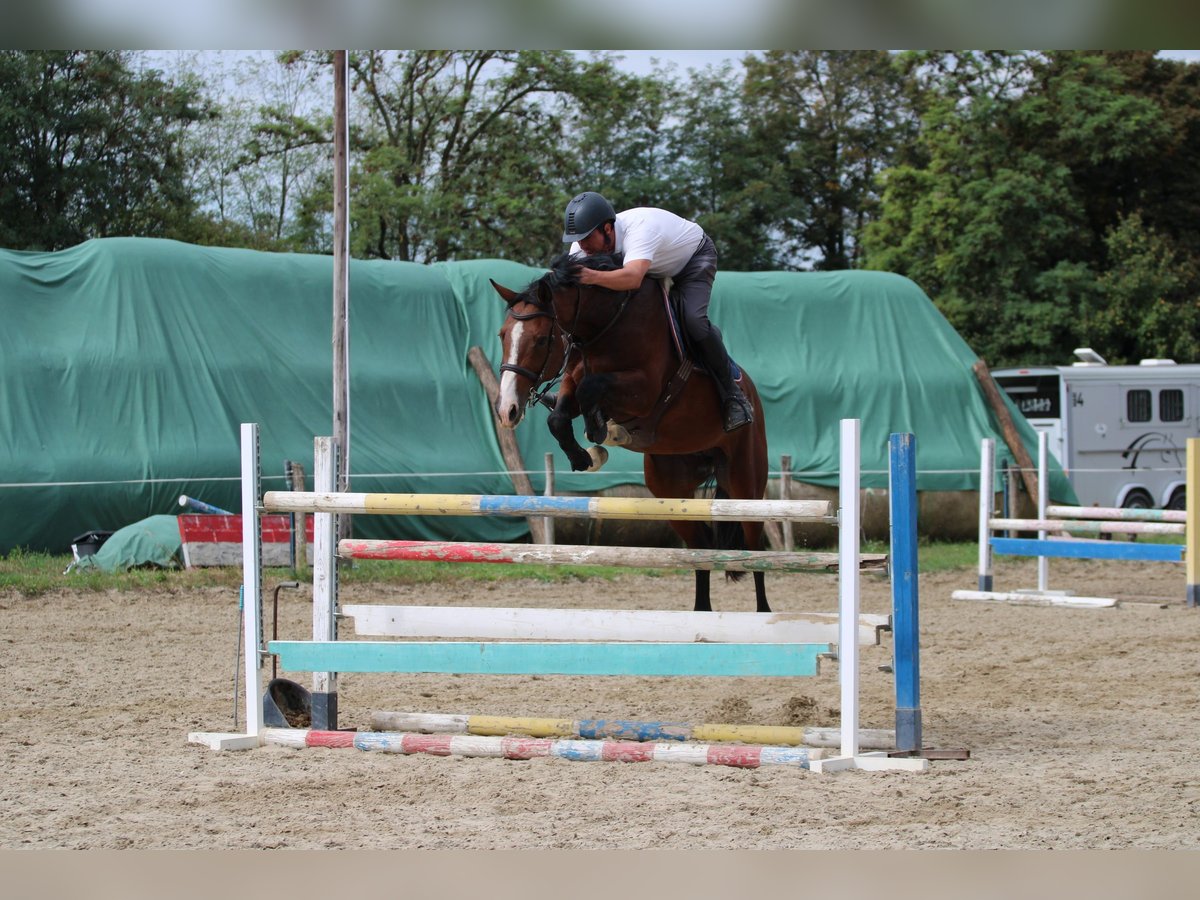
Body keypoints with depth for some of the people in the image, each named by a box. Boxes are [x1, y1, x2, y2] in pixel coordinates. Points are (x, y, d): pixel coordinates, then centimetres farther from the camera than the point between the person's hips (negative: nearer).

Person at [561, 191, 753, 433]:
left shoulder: (639, 229, -46)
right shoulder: (584, 243, -23)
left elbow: (633, 277, -64)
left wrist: (593, 276, -80)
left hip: (695, 257, -8)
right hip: (656, 271, 8)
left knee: (694, 320, -28)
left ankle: (731, 395, -14)